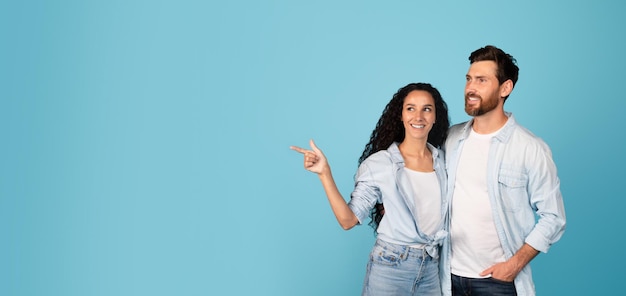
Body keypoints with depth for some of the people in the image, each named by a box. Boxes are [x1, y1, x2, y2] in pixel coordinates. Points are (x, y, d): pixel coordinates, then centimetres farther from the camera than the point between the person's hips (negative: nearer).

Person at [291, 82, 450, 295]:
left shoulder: (443, 160, 1)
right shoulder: (378, 164, -10)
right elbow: (348, 220, -13)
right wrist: (325, 173, -20)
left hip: (431, 268, 4)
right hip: (389, 268, -3)